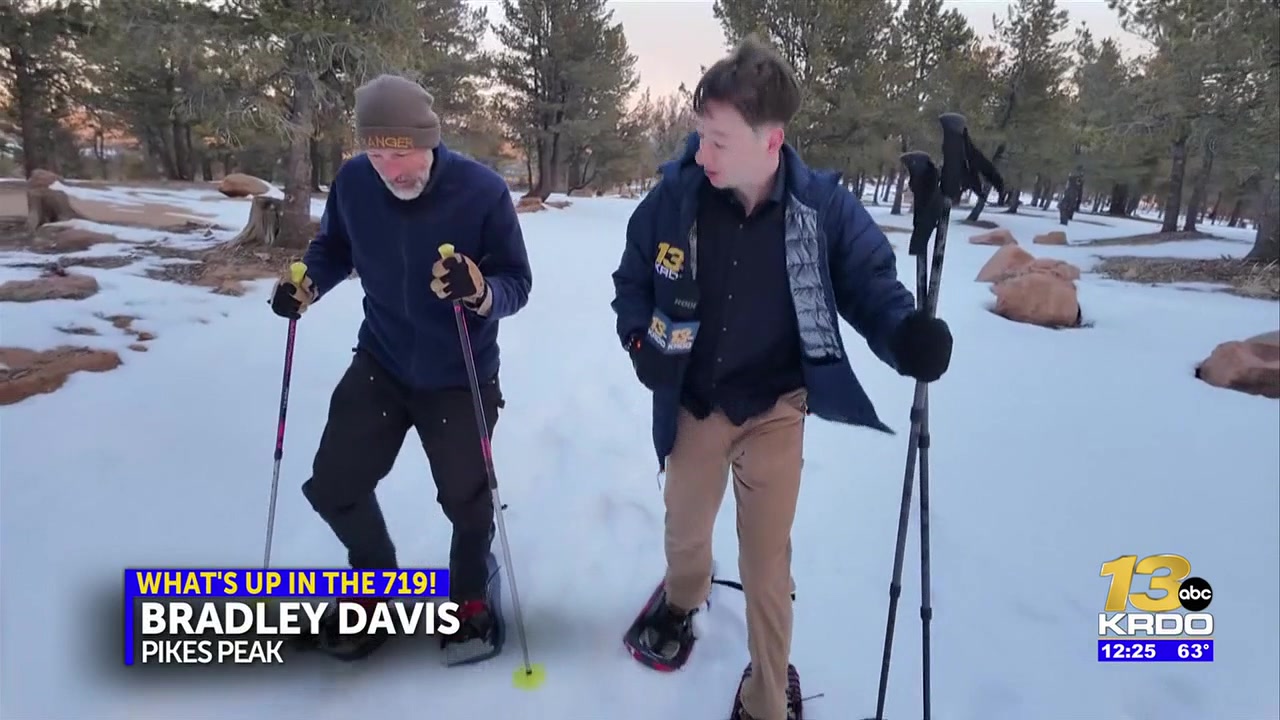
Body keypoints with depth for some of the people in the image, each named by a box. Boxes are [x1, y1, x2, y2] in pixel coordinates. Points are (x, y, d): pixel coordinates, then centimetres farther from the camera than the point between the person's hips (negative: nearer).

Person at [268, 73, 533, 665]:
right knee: (332, 487, 8)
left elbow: (518, 284, -17)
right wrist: (307, 283, -14)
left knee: (466, 498, 11)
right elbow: (334, 248, 7)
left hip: (462, 378, -3)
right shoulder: (351, 182, -13)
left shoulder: (483, 190, -23)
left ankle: (470, 596, 42)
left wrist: (480, 292, -39)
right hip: (380, 365, 3)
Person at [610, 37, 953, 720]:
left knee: (767, 559, 8)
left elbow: (870, 282, -6)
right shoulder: (676, 192, -16)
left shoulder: (824, 205, -20)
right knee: (685, 528, 23)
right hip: (693, 403, 2)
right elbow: (632, 278, 1)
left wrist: (906, 331, -27)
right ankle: (683, 599, 60)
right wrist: (640, 340, -14)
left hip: (776, 408, -2)